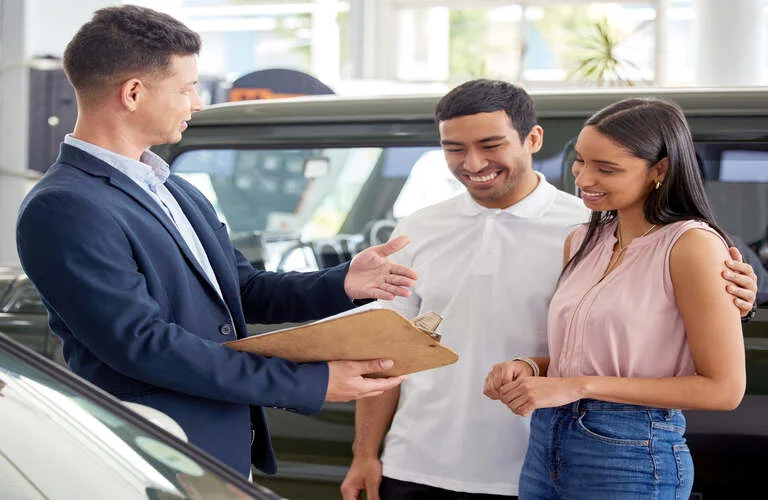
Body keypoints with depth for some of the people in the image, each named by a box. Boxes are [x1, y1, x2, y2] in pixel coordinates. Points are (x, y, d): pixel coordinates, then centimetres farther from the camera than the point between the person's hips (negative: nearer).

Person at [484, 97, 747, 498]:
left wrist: (581, 387, -17)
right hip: (546, 443, 7)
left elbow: (724, 389, -17)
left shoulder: (692, 246, -14)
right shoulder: (581, 242, 10)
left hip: (632, 456, -7)